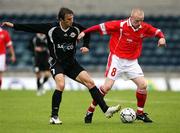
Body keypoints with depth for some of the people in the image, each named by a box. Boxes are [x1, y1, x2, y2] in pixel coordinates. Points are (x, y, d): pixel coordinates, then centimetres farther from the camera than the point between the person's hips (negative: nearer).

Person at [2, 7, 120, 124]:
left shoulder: (76, 28, -4)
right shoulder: (51, 28, -13)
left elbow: (87, 32, 17)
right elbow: (31, 27, -10)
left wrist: (86, 46, 1)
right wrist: (13, 26, -13)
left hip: (71, 63, 4)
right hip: (57, 63, -4)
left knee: (90, 82, -4)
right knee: (61, 85, -28)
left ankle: (106, 110, 1)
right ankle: (54, 117, -15)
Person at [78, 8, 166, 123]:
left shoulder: (144, 28, -3)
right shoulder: (120, 25, -16)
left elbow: (157, 31, 13)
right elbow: (101, 27, -12)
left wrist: (162, 38, -9)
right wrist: (84, 32, -12)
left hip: (132, 62, 5)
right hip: (116, 59, -5)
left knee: (143, 85, -5)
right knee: (107, 86, -10)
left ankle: (140, 113, 13)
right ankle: (90, 112, 2)